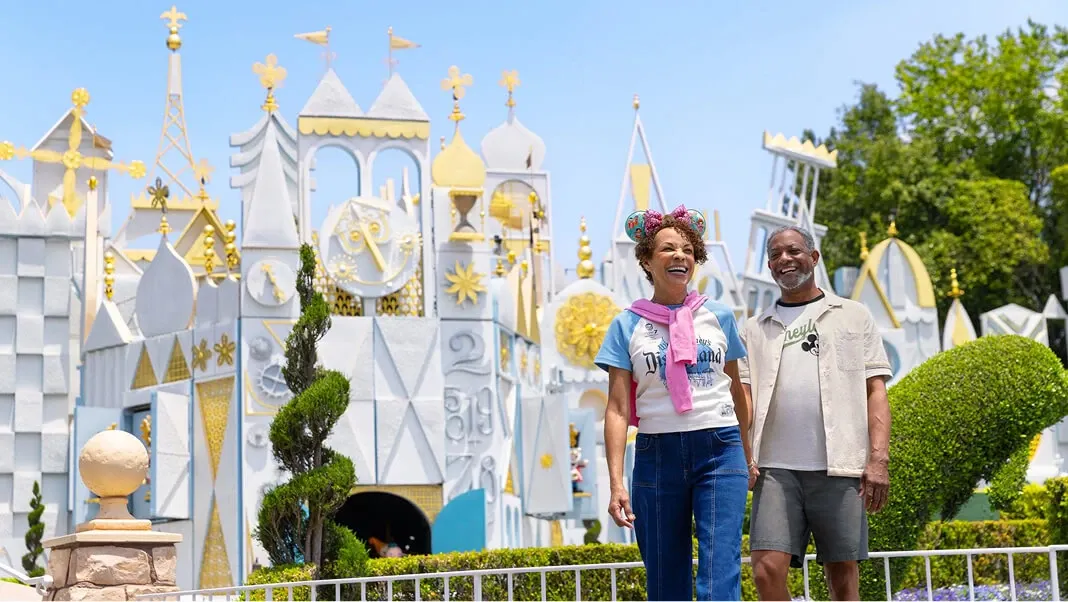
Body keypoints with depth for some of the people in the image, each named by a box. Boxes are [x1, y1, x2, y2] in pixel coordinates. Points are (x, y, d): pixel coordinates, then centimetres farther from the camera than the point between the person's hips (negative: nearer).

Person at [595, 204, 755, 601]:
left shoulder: (719, 317, 8)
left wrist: (748, 457, 21)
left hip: (719, 452, 0)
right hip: (657, 454, 0)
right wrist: (616, 482, -9)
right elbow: (618, 409, -1)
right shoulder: (628, 326, 4)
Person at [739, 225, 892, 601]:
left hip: (840, 467, -1)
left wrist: (879, 459, -6)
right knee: (767, 571, -12)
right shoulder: (755, 330, 17)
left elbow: (875, 391, 6)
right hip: (776, 468, 1)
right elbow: (743, 398, 9)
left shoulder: (854, 317, 12)